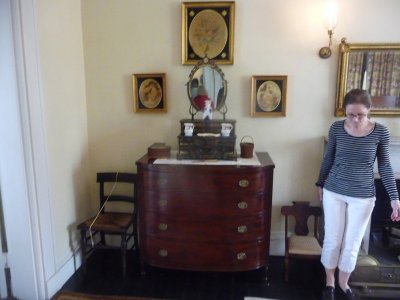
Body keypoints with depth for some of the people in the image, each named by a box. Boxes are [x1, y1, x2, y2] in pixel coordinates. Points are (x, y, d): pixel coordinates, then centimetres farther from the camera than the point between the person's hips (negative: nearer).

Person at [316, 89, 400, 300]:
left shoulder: (380, 132, -9)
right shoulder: (336, 128, -8)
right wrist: (320, 184, 11)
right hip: (334, 192, 1)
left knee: (352, 244, 11)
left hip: (363, 197, 0)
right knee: (332, 240, 9)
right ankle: (329, 283, 32)